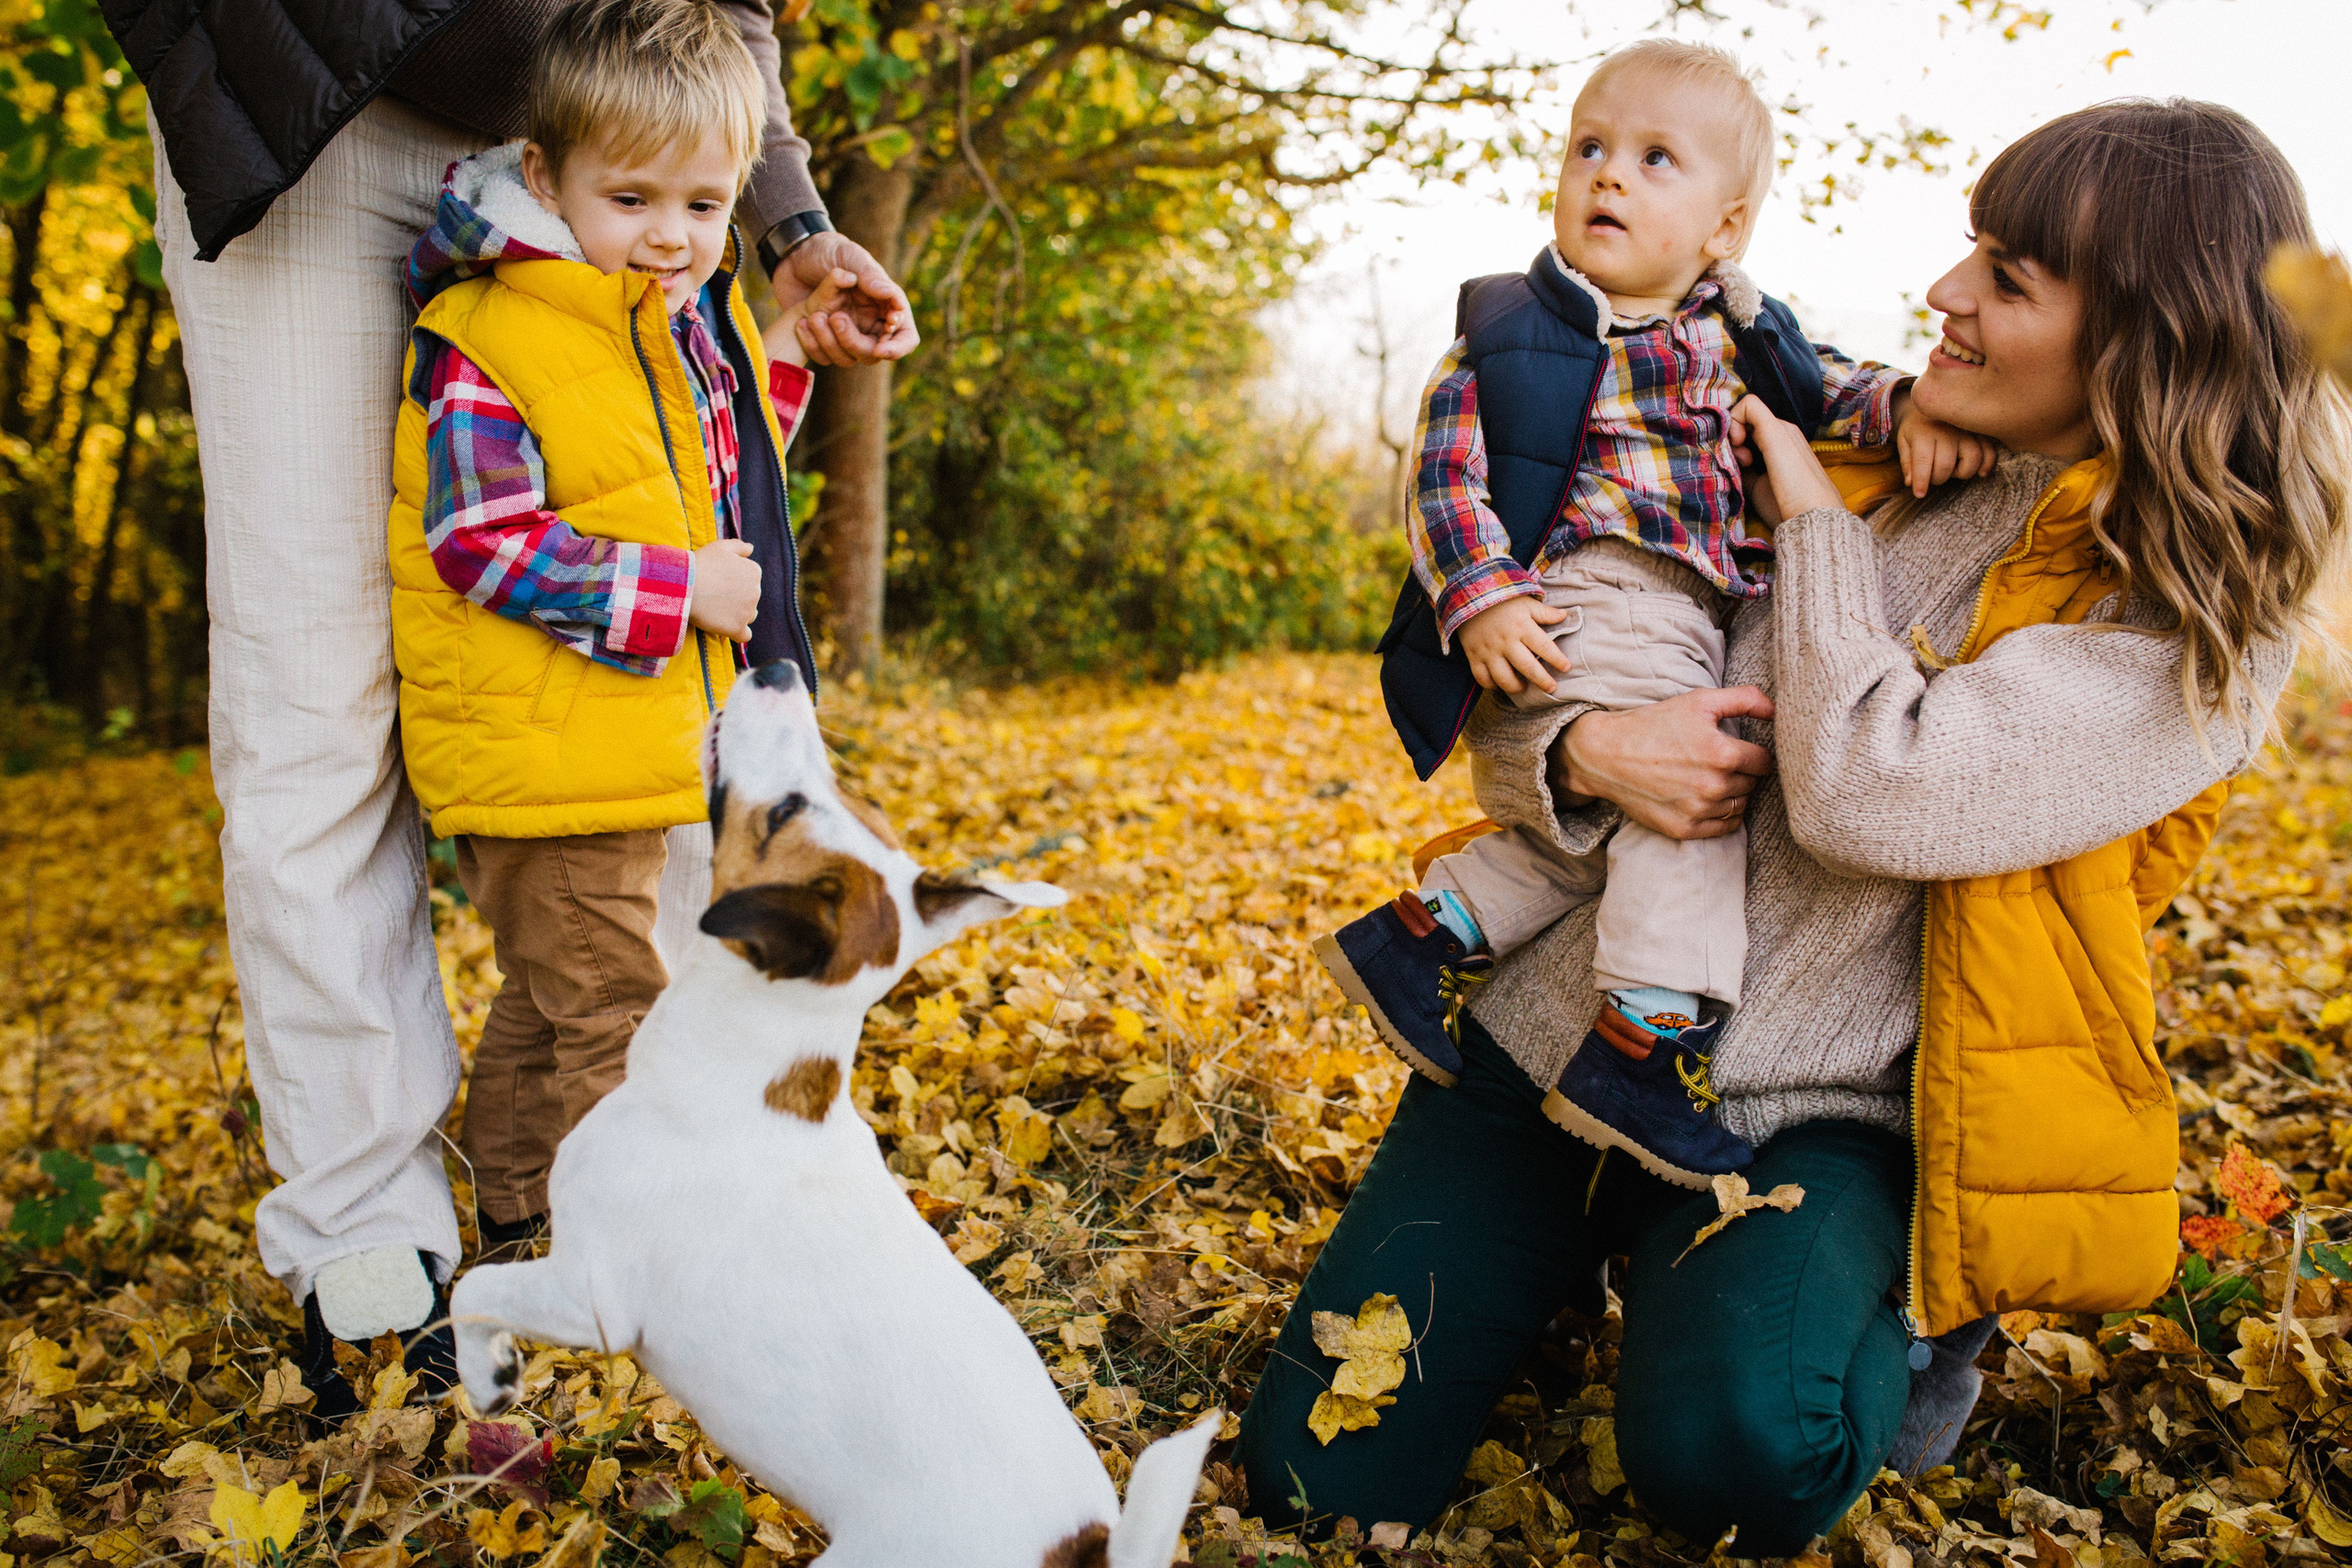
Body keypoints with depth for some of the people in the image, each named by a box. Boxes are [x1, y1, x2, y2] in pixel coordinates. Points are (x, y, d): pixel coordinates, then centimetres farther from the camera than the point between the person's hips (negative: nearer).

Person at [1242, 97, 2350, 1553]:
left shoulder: (2200, 615, -8)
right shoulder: (1867, 446, 6)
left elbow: (1869, 791, -23)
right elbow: (1521, 680, 5)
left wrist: (1816, 519, -8)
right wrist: (1583, 752, -19)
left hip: (1809, 1118, -3)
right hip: (1556, 1029, 4)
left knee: (1731, 1452, -32)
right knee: (1315, 1475, -1)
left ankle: (1908, 1312, 2)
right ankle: (1595, 1247, 26)